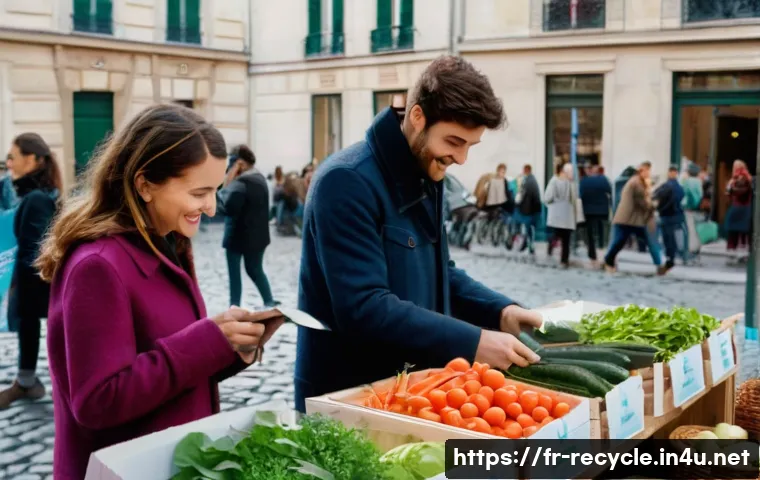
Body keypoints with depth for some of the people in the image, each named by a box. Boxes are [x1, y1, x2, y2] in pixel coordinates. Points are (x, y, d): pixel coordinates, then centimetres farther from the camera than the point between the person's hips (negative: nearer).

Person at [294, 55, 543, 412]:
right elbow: (364, 308, -28)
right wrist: (472, 343, -28)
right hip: (347, 396, -8)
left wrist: (500, 311, -2)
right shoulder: (348, 182, -21)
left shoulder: (426, 176, 6)